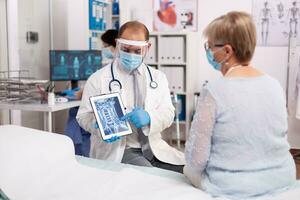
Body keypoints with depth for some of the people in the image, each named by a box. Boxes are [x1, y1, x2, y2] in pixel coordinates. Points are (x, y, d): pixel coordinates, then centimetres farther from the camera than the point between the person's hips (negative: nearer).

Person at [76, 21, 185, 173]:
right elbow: (84, 116, 0)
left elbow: (167, 114, 3)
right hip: (116, 150, -3)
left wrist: (148, 117, -20)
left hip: (153, 147, 4)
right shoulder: (98, 79, 2)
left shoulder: (158, 78, 12)